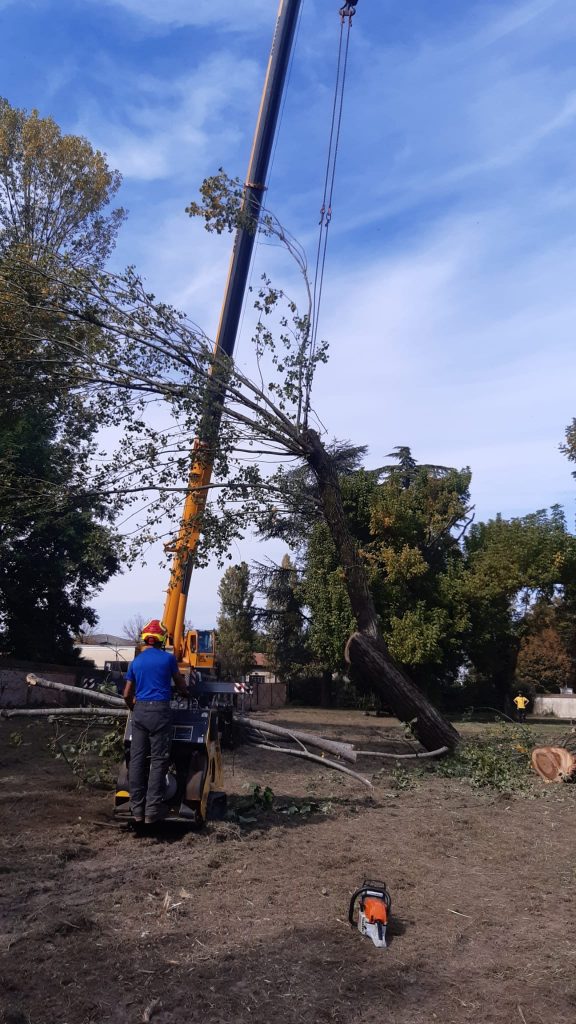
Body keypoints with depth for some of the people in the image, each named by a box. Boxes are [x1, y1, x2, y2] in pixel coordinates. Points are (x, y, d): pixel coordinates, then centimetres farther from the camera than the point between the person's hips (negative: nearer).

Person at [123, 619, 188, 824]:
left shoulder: (135, 662, 10)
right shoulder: (168, 658, 0)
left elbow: (127, 695, 15)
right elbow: (181, 686, 12)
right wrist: (184, 694, 35)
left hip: (140, 711, 4)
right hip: (160, 711, -4)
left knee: (137, 759, 6)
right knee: (158, 760, -1)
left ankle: (137, 809, 9)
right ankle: (152, 811, -3)